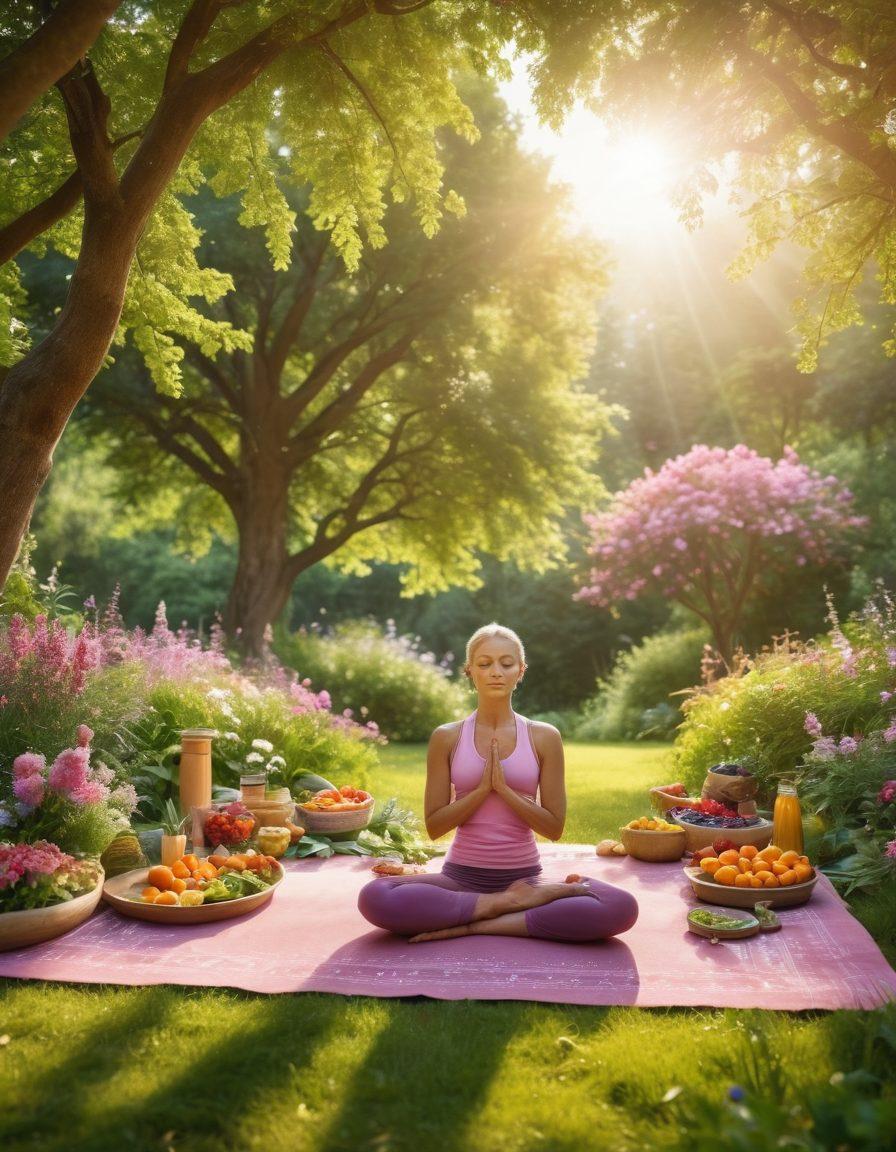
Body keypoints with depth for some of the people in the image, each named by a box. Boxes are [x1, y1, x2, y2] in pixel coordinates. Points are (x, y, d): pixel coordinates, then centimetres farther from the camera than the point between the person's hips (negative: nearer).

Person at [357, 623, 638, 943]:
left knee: (622, 908, -26)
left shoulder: (544, 737, 1)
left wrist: (504, 788, -14)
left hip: (524, 876, 0)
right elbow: (434, 826, -1)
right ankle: (510, 903, -17)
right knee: (375, 897, -29)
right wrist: (482, 789, -14)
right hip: (461, 876, 0)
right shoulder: (447, 738, 1)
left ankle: (474, 925, -20)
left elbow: (554, 827, -1)